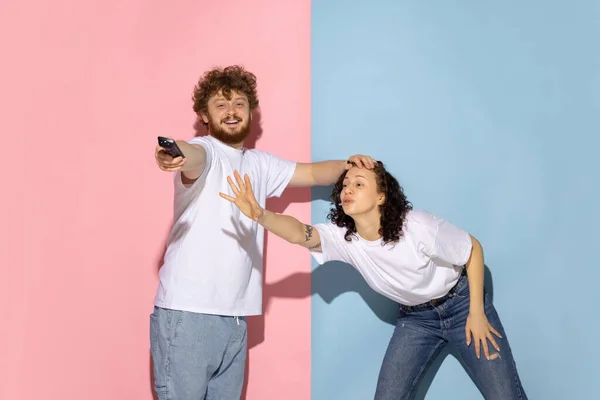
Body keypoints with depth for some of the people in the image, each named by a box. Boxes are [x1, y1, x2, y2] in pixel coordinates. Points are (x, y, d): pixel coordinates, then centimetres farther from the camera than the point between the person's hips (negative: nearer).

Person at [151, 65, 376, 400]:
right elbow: (192, 155, -29)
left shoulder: (260, 164, 17)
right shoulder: (206, 152, -5)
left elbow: (312, 174, 23)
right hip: (187, 314, -6)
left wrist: (347, 165, 2)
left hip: (235, 318, 7)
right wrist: (172, 153, -53)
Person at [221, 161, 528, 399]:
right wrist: (260, 215, -58)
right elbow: (300, 233, -38)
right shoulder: (343, 237, -18)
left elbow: (473, 249, -13)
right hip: (414, 318, 4)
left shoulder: (417, 227, -28)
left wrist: (477, 312, -13)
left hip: (461, 305, -3)